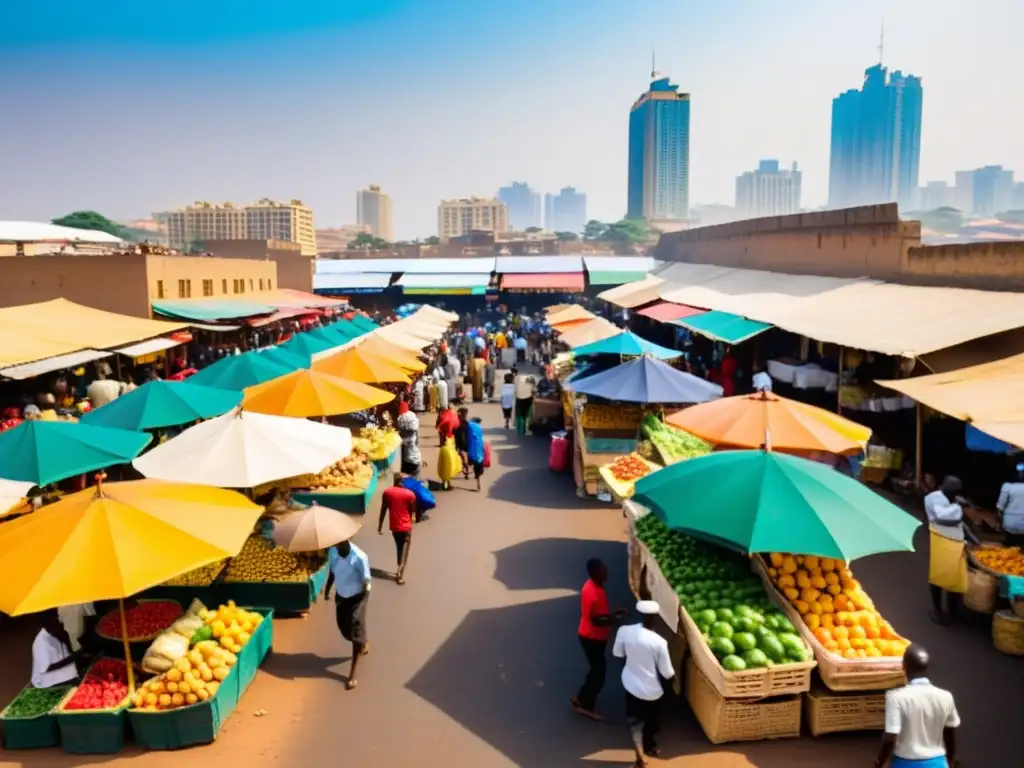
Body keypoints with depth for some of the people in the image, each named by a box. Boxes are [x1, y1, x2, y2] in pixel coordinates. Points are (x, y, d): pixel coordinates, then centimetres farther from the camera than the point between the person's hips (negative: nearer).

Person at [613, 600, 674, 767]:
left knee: (635, 719, 19)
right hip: (652, 689, -2)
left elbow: (617, 653, 0)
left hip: (632, 684, 2)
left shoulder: (624, 630, -18)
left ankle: (640, 751, 1)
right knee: (652, 719, 26)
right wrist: (673, 675, 5)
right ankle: (649, 744, 47)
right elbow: (667, 673, -18)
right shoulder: (659, 642, -28)